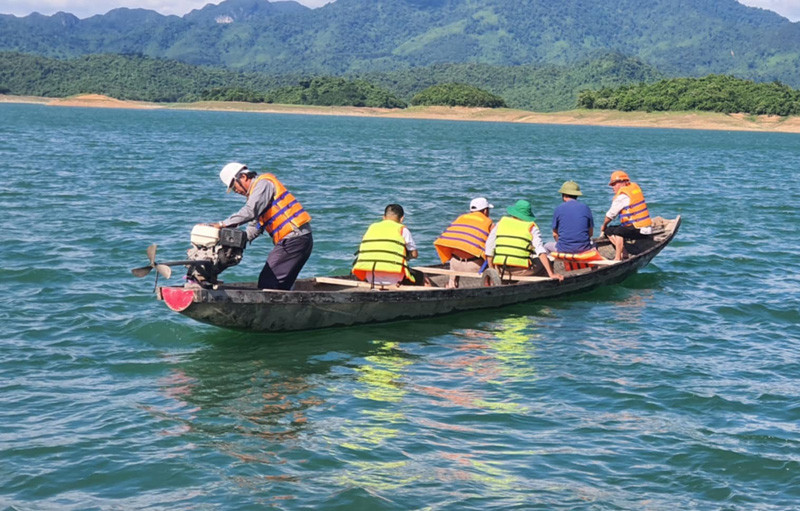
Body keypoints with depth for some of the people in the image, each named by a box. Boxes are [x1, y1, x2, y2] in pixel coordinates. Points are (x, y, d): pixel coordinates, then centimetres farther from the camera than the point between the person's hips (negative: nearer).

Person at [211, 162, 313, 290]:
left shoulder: (263, 183, -6)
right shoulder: (256, 191, 25)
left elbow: (250, 211, -21)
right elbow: (254, 228, 21)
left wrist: (223, 224, -21)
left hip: (293, 239, -10)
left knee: (267, 282, -13)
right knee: (280, 288, 9)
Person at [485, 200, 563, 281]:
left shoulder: (501, 223, 12)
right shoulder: (532, 228, 3)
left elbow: (489, 247, 11)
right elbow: (541, 251, -8)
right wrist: (551, 274, -11)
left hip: (501, 270, 3)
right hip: (521, 270, -3)